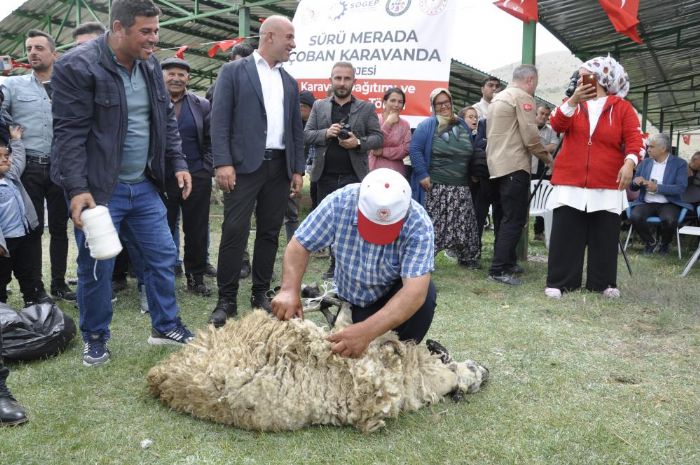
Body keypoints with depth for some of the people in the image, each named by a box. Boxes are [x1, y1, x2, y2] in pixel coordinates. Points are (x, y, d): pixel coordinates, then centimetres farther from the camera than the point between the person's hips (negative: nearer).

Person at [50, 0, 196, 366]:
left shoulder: (150, 66, 6)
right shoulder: (77, 66, -15)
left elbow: (166, 120, 14)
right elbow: (69, 133, -17)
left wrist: (177, 164, 5)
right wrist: (77, 189, -22)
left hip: (144, 185, 7)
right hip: (97, 189, -6)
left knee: (163, 255, 10)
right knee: (96, 267, 4)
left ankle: (165, 326, 26)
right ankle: (95, 337, 24)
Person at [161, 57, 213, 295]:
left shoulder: (202, 105, 7)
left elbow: (211, 141, 9)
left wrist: (206, 169, 1)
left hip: (197, 178, 1)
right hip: (161, 179, -1)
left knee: (197, 231, 7)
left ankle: (196, 277, 20)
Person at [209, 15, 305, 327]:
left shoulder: (290, 82, 17)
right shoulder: (233, 71, 2)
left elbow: (296, 129, 17)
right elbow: (220, 120, -6)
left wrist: (298, 169, 10)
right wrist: (223, 163, -15)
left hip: (280, 167, 5)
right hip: (245, 164, -5)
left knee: (270, 232, 8)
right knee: (235, 231, -7)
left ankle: (261, 294, 18)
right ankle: (227, 300, 2)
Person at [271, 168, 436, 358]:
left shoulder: (418, 224, -31)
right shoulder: (339, 202, -26)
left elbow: (415, 292, -39)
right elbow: (300, 245, -16)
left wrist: (367, 331, -50)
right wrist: (290, 290, -34)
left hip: (395, 293, -1)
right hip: (352, 298, 1)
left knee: (425, 295, -30)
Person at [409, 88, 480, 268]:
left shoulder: (462, 125, 14)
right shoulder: (427, 125, -3)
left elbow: (471, 153, 21)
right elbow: (415, 149, -11)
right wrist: (422, 175, -18)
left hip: (461, 188, 5)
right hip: (435, 187, -5)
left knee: (463, 223, 7)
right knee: (432, 224, -6)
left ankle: (467, 258, 21)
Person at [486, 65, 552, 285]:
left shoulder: (498, 97, 19)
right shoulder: (522, 97, -8)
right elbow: (530, 137, -14)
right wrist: (547, 157, 1)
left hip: (496, 166, 10)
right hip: (514, 167, -10)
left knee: (503, 218, 13)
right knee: (514, 219, -9)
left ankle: (506, 262, 20)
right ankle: (499, 269, -11)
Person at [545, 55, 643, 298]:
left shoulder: (622, 107, 5)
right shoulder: (573, 103, 12)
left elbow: (633, 138, -3)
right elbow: (557, 125, -5)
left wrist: (629, 162, -21)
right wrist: (573, 100, -19)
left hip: (607, 185, -1)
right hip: (571, 182, 1)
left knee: (605, 236, 5)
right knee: (565, 234, 0)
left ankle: (603, 283, 17)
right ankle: (559, 282, 6)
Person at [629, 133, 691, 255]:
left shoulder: (679, 163, 0)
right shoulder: (644, 163, 11)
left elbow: (681, 188, -11)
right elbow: (632, 187, 13)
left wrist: (657, 188, -21)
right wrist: (636, 182, -12)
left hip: (668, 204, -3)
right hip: (646, 203, 3)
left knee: (669, 220, -34)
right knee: (635, 217, -29)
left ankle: (664, 244, 2)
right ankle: (651, 242, 1)